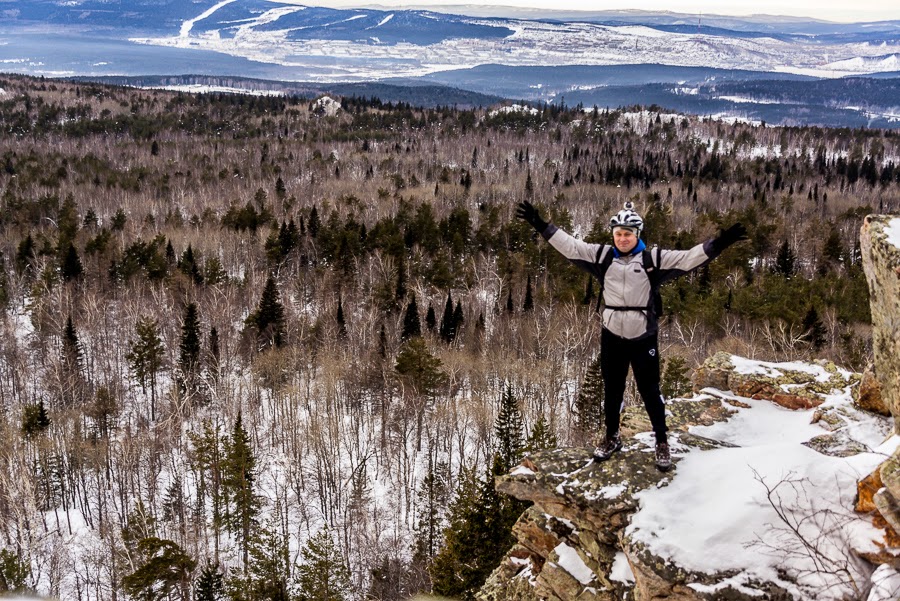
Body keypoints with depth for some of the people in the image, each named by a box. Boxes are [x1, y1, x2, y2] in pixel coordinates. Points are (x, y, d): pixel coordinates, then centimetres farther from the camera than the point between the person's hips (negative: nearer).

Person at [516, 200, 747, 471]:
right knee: (612, 389, 16)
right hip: (612, 336, 2)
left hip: (644, 337, -2)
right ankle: (612, 437, 35)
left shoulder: (653, 259, -8)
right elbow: (569, 245, -3)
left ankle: (662, 442, 26)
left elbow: (689, 258, -14)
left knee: (649, 390, 8)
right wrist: (540, 225, -8)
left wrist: (718, 244, -26)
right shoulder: (602, 256, -2)